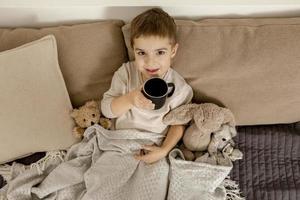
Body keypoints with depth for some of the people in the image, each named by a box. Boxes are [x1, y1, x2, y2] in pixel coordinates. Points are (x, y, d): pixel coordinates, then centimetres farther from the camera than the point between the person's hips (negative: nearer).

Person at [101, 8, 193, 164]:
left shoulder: (178, 87, -14)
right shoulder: (125, 72, -11)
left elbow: (178, 123, -3)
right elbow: (105, 109, -10)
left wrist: (164, 150, -16)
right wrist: (130, 99, -29)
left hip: (156, 146, 0)